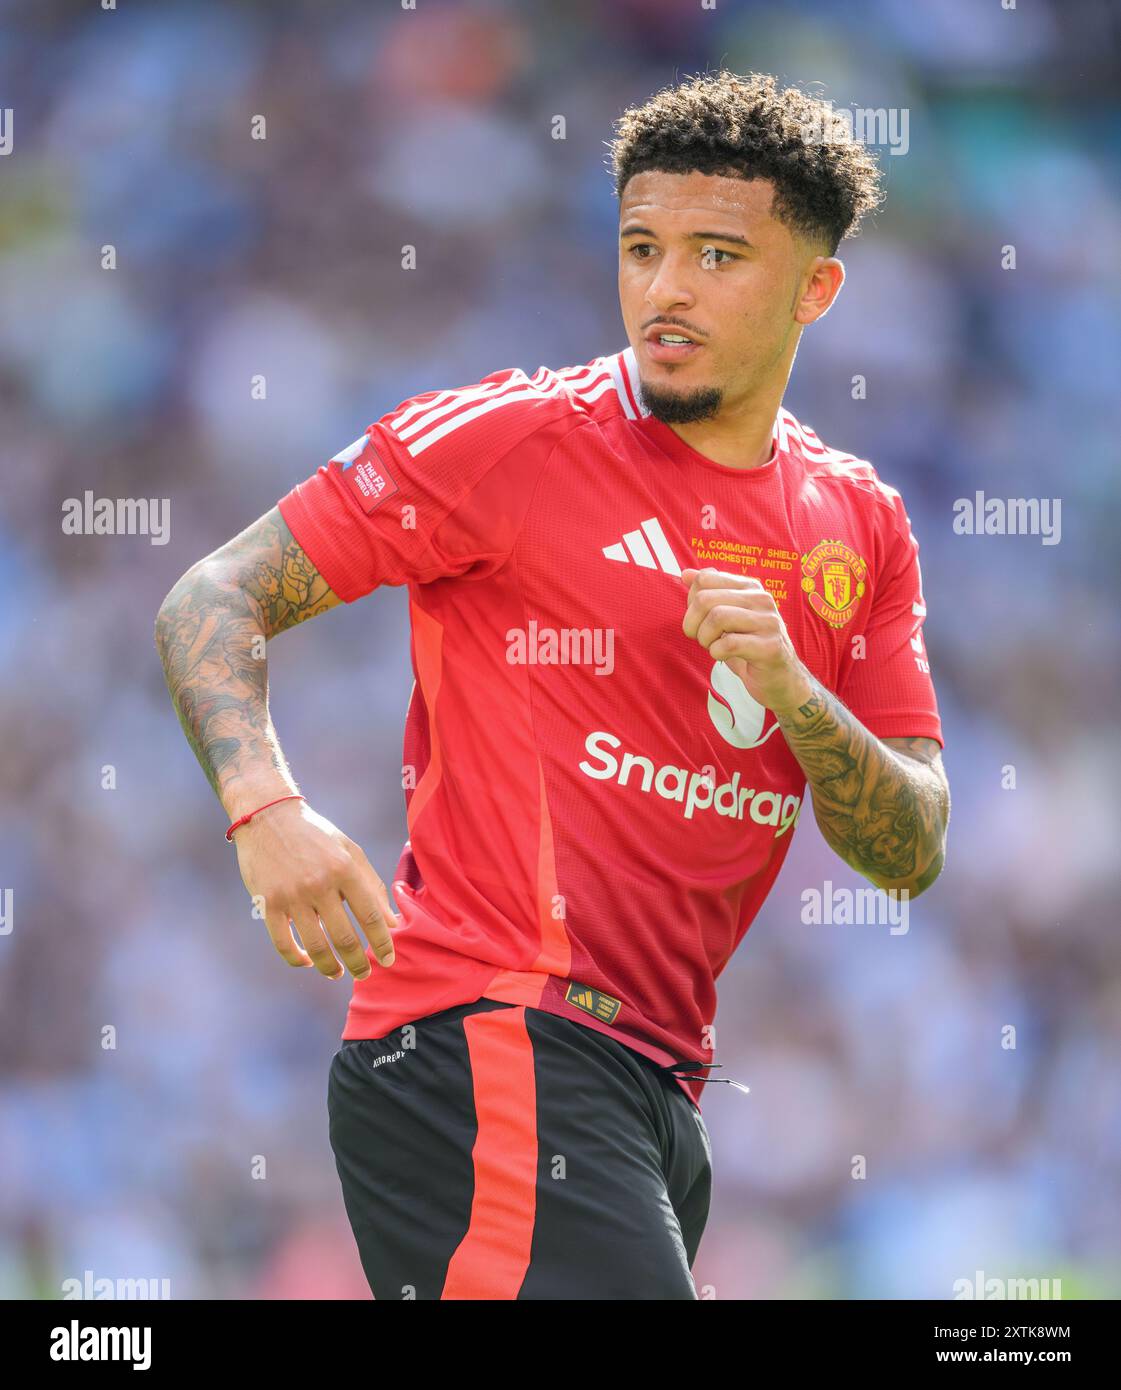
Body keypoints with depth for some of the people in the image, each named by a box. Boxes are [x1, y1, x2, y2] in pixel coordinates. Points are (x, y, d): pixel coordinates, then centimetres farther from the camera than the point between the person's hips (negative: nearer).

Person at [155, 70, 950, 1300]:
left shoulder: (859, 526, 14)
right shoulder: (514, 437, -3)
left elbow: (909, 854, 10)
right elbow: (214, 601, -4)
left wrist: (791, 691, -9)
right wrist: (267, 814, -22)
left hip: (656, 1089, 7)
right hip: (483, 1053, -7)